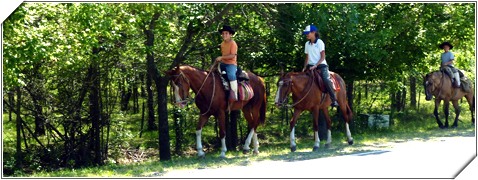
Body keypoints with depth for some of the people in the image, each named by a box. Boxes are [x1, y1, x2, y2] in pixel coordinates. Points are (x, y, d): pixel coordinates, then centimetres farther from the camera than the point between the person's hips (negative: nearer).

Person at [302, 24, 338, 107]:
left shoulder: (320, 42, -4)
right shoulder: (307, 44, 11)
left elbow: (322, 57, -9)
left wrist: (315, 66, -20)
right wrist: (305, 67, 2)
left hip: (321, 65, -6)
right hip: (311, 66, 6)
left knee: (326, 80, -27)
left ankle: (334, 100, -24)